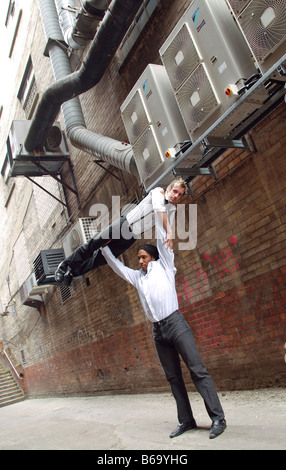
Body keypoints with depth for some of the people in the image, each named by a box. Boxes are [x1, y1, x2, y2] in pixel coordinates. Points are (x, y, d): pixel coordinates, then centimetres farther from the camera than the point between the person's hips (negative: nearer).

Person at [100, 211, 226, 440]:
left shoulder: (164, 265, 7)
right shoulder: (137, 276, 19)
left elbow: (161, 236, 4)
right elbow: (116, 265, 27)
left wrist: (158, 208, 5)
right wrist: (104, 246, 24)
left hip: (175, 323, -6)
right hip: (158, 331, 6)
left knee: (198, 370, -7)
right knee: (173, 377, 7)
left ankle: (218, 418, -4)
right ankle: (186, 420, 13)